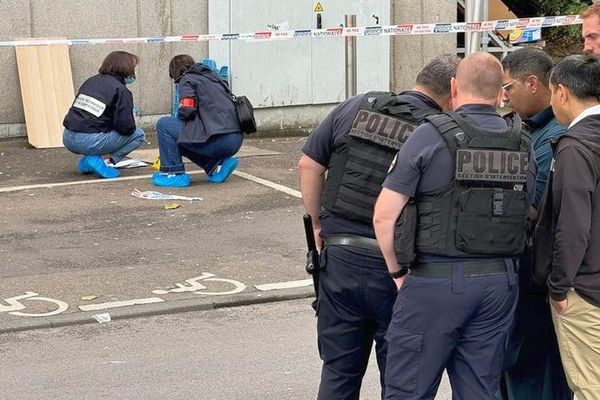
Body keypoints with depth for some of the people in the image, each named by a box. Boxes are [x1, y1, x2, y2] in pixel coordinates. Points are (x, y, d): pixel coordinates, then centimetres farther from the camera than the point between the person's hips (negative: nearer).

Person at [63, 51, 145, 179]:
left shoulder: (90, 81, 16)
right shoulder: (121, 91, -5)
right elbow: (126, 128, -11)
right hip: (89, 142, -7)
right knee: (139, 135, 7)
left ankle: (86, 162, 13)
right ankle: (96, 160, -6)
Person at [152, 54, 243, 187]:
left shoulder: (187, 79, 4)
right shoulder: (214, 77, 26)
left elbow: (186, 111, -10)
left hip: (218, 139, -8)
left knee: (164, 125, 3)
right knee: (184, 137, 27)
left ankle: (174, 173, 3)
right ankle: (217, 164, 12)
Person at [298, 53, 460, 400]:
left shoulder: (356, 108, 0)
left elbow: (309, 164, 4)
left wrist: (318, 223, 14)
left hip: (339, 257, 3)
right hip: (396, 269, -3)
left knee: (339, 371, 16)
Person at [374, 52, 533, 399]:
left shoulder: (432, 136, -10)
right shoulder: (521, 142, 6)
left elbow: (384, 216, -11)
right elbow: (528, 212, 8)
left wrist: (397, 271, 2)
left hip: (436, 281, -5)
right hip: (500, 281, 5)